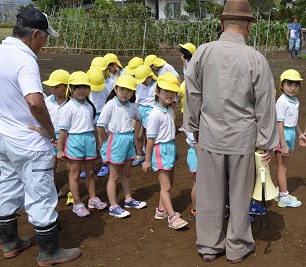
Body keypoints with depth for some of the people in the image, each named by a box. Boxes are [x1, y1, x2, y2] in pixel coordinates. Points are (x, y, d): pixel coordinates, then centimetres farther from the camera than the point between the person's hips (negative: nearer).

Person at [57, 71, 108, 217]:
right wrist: (60, 149, -10)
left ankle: (93, 198, 31)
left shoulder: (89, 106, 7)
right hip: (74, 141, -5)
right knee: (75, 174, 6)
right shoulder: (68, 107, -10)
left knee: (90, 172, 16)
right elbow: (63, 129, -10)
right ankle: (77, 204, 16)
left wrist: (97, 143, 18)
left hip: (89, 140, 5)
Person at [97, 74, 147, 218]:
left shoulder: (132, 106, 2)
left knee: (126, 174, 19)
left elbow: (138, 119, 22)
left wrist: (134, 136, 14)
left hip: (129, 141, 6)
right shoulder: (111, 105, -16)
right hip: (115, 141, -6)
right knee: (114, 176, 3)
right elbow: (100, 125, -16)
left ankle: (128, 200, 34)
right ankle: (113, 207, 11)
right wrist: (106, 142, -8)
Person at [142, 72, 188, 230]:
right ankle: (172, 217, 0)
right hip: (160, 150, -9)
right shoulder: (155, 115, -19)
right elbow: (150, 139, -16)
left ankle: (161, 210, 30)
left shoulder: (170, 111, 6)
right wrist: (147, 160, -13)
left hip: (170, 148, 9)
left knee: (169, 183, 17)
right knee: (166, 186, -4)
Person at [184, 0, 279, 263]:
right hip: (243, 138, -1)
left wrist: (195, 127, 17)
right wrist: (267, 142, 4)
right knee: (240, 193, 14)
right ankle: (237, 248, 28)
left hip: (210, 135, 2)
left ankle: (209, 246, 27)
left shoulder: (203, 52, -6)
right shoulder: (255, 58, -11)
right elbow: (265, 105, -6)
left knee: (210, 193, 14)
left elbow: (192, 94, 3)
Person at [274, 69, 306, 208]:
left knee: (284, 167, 17)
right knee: (282, 168, 2)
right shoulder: (282, 102, -20)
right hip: (282, 135, -8)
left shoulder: (295, 100, 7)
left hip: (290, 134, 8)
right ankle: (284, 198, 12)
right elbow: (280, 124, -22)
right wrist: (283, 145, -22)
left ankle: (281, 193, 30)